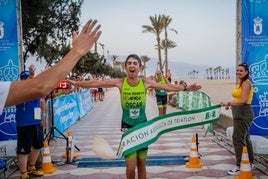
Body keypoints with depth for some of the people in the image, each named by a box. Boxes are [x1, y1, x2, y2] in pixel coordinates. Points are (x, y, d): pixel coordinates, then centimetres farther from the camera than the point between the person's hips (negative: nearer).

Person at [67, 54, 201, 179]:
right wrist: (76, 83, -5)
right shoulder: (120, 83, -7)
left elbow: (168, 87, 3)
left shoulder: (146, 83, -4)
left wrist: (186, 88, 1)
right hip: (127, 127, -2)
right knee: (131, 166, -6)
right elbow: (96, 83, -4)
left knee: (141, 163, 11)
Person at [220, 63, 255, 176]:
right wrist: (230, 103, 1)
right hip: (240, 113, 10)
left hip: (243, 113, -10)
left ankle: (239, 167, -3)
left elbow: (243, 100, -22)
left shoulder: (246, 83, -13)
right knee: (245, 138, 18)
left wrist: (229, 103, -26)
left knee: (238, 139, -8)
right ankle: (250, 163, 30)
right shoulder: (240, 83, 15)